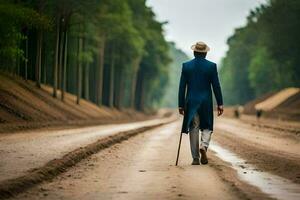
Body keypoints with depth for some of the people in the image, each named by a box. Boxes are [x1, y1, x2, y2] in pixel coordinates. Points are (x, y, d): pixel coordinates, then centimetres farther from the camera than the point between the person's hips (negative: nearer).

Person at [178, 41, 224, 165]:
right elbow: (216, 86, -3)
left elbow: (182, 87, 0)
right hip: (206, 102, -1)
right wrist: (220, 104, 2)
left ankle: (195, 158, 6)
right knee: (207, 127, 13)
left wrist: (181, 105, 5)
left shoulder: (186, 66, 0)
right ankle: (204, 146, -15)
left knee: (193, 129, 7)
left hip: (191, 102, 1)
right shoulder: (211, 66, -3)